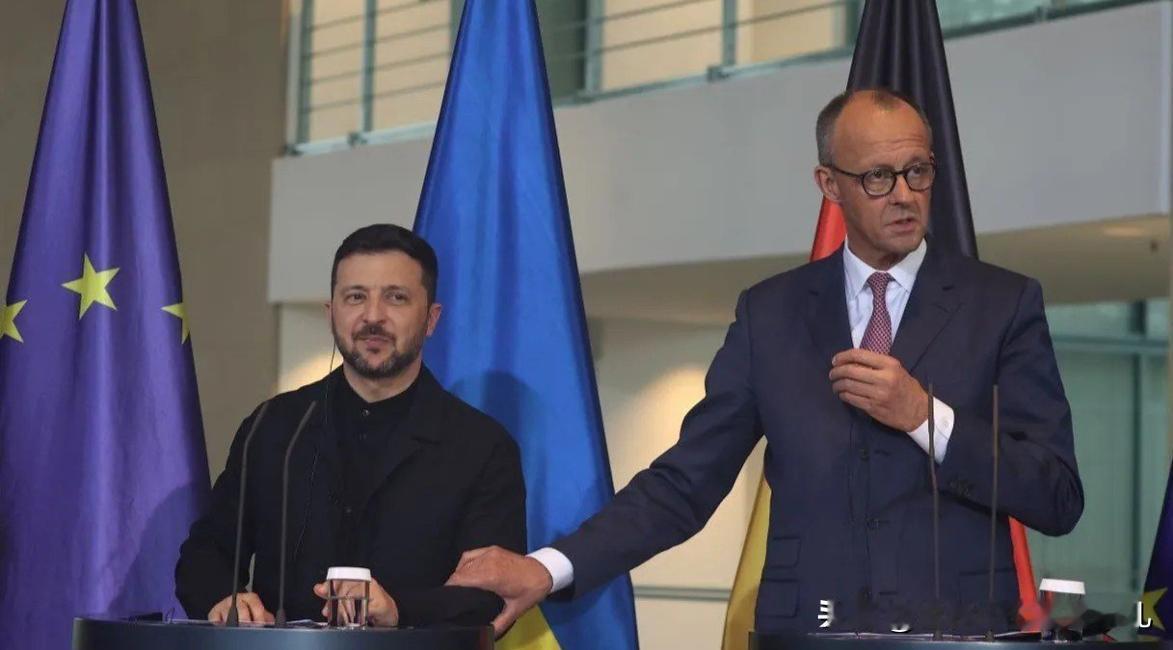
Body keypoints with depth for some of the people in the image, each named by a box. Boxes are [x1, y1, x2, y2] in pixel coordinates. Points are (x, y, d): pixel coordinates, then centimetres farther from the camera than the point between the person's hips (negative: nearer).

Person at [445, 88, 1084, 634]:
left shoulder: (1003, 304, 3)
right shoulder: (770, 312, 8)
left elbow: (1058, 500, -2)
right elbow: (685, 481, 4)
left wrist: (924, 415, -13)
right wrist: (548, 568, -8)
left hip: (957, 629, -1)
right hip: (805, 626, 1)